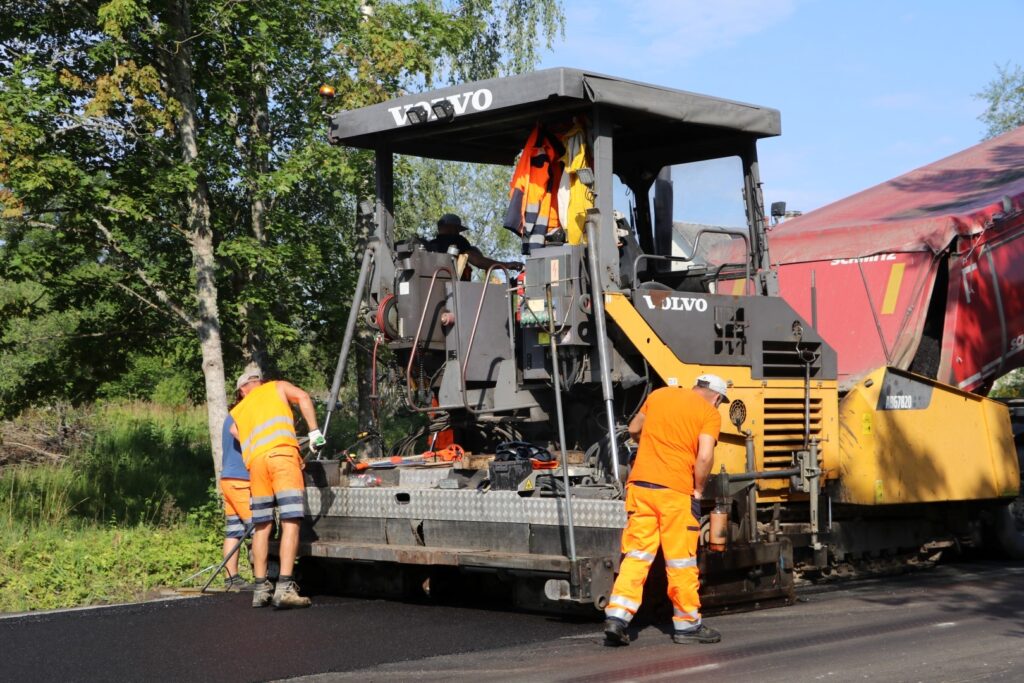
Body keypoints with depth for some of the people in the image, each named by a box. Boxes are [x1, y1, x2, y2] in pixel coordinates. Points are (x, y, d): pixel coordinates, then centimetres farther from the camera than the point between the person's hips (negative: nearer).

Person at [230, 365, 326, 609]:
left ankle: (261, 589, 12)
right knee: (290, 523, -9)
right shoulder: (277, 387, 24)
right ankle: (284, 588, -19)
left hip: (255, 461, 4)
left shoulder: (237, 413, 34)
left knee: (261, 527, 12)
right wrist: (314, 431, 2)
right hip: (282, 453, -4)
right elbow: (303, 397, 6)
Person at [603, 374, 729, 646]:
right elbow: (704, 457, -13)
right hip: (676, 490, -4)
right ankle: (687, 623, 15)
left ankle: (617, 615, -3)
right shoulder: (710, 413, 0)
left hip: (640, 483, 4)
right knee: (681, 560, 6)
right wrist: (698, 491, 0)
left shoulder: (660, 394, 14)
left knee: (636, 554, 7)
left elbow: (633, 430, 26)